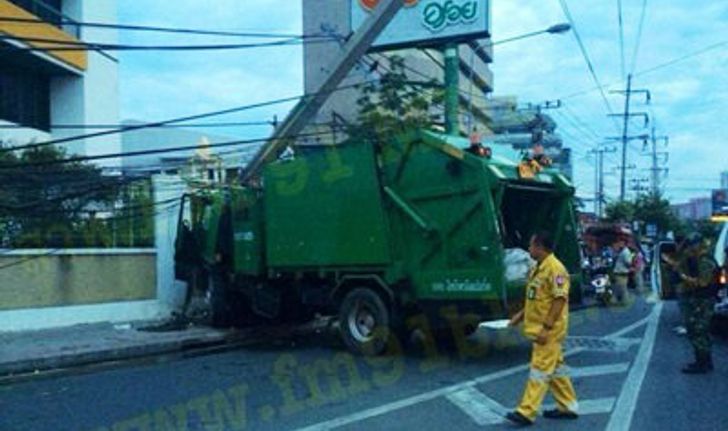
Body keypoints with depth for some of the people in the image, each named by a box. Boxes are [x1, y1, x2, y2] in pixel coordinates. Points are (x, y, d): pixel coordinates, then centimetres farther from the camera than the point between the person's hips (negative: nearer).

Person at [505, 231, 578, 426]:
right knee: (555, 367, 16)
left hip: (549, 330, -10)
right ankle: (568, 406, 26)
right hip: (539, 328, 10)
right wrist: (521, 315, 13)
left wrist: (546, 327, -24)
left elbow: (560, 299, -22)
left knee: (540, 369, -6)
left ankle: (526, 412, -4)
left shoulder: (555, 268, -18)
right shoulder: (538, 268, 12)